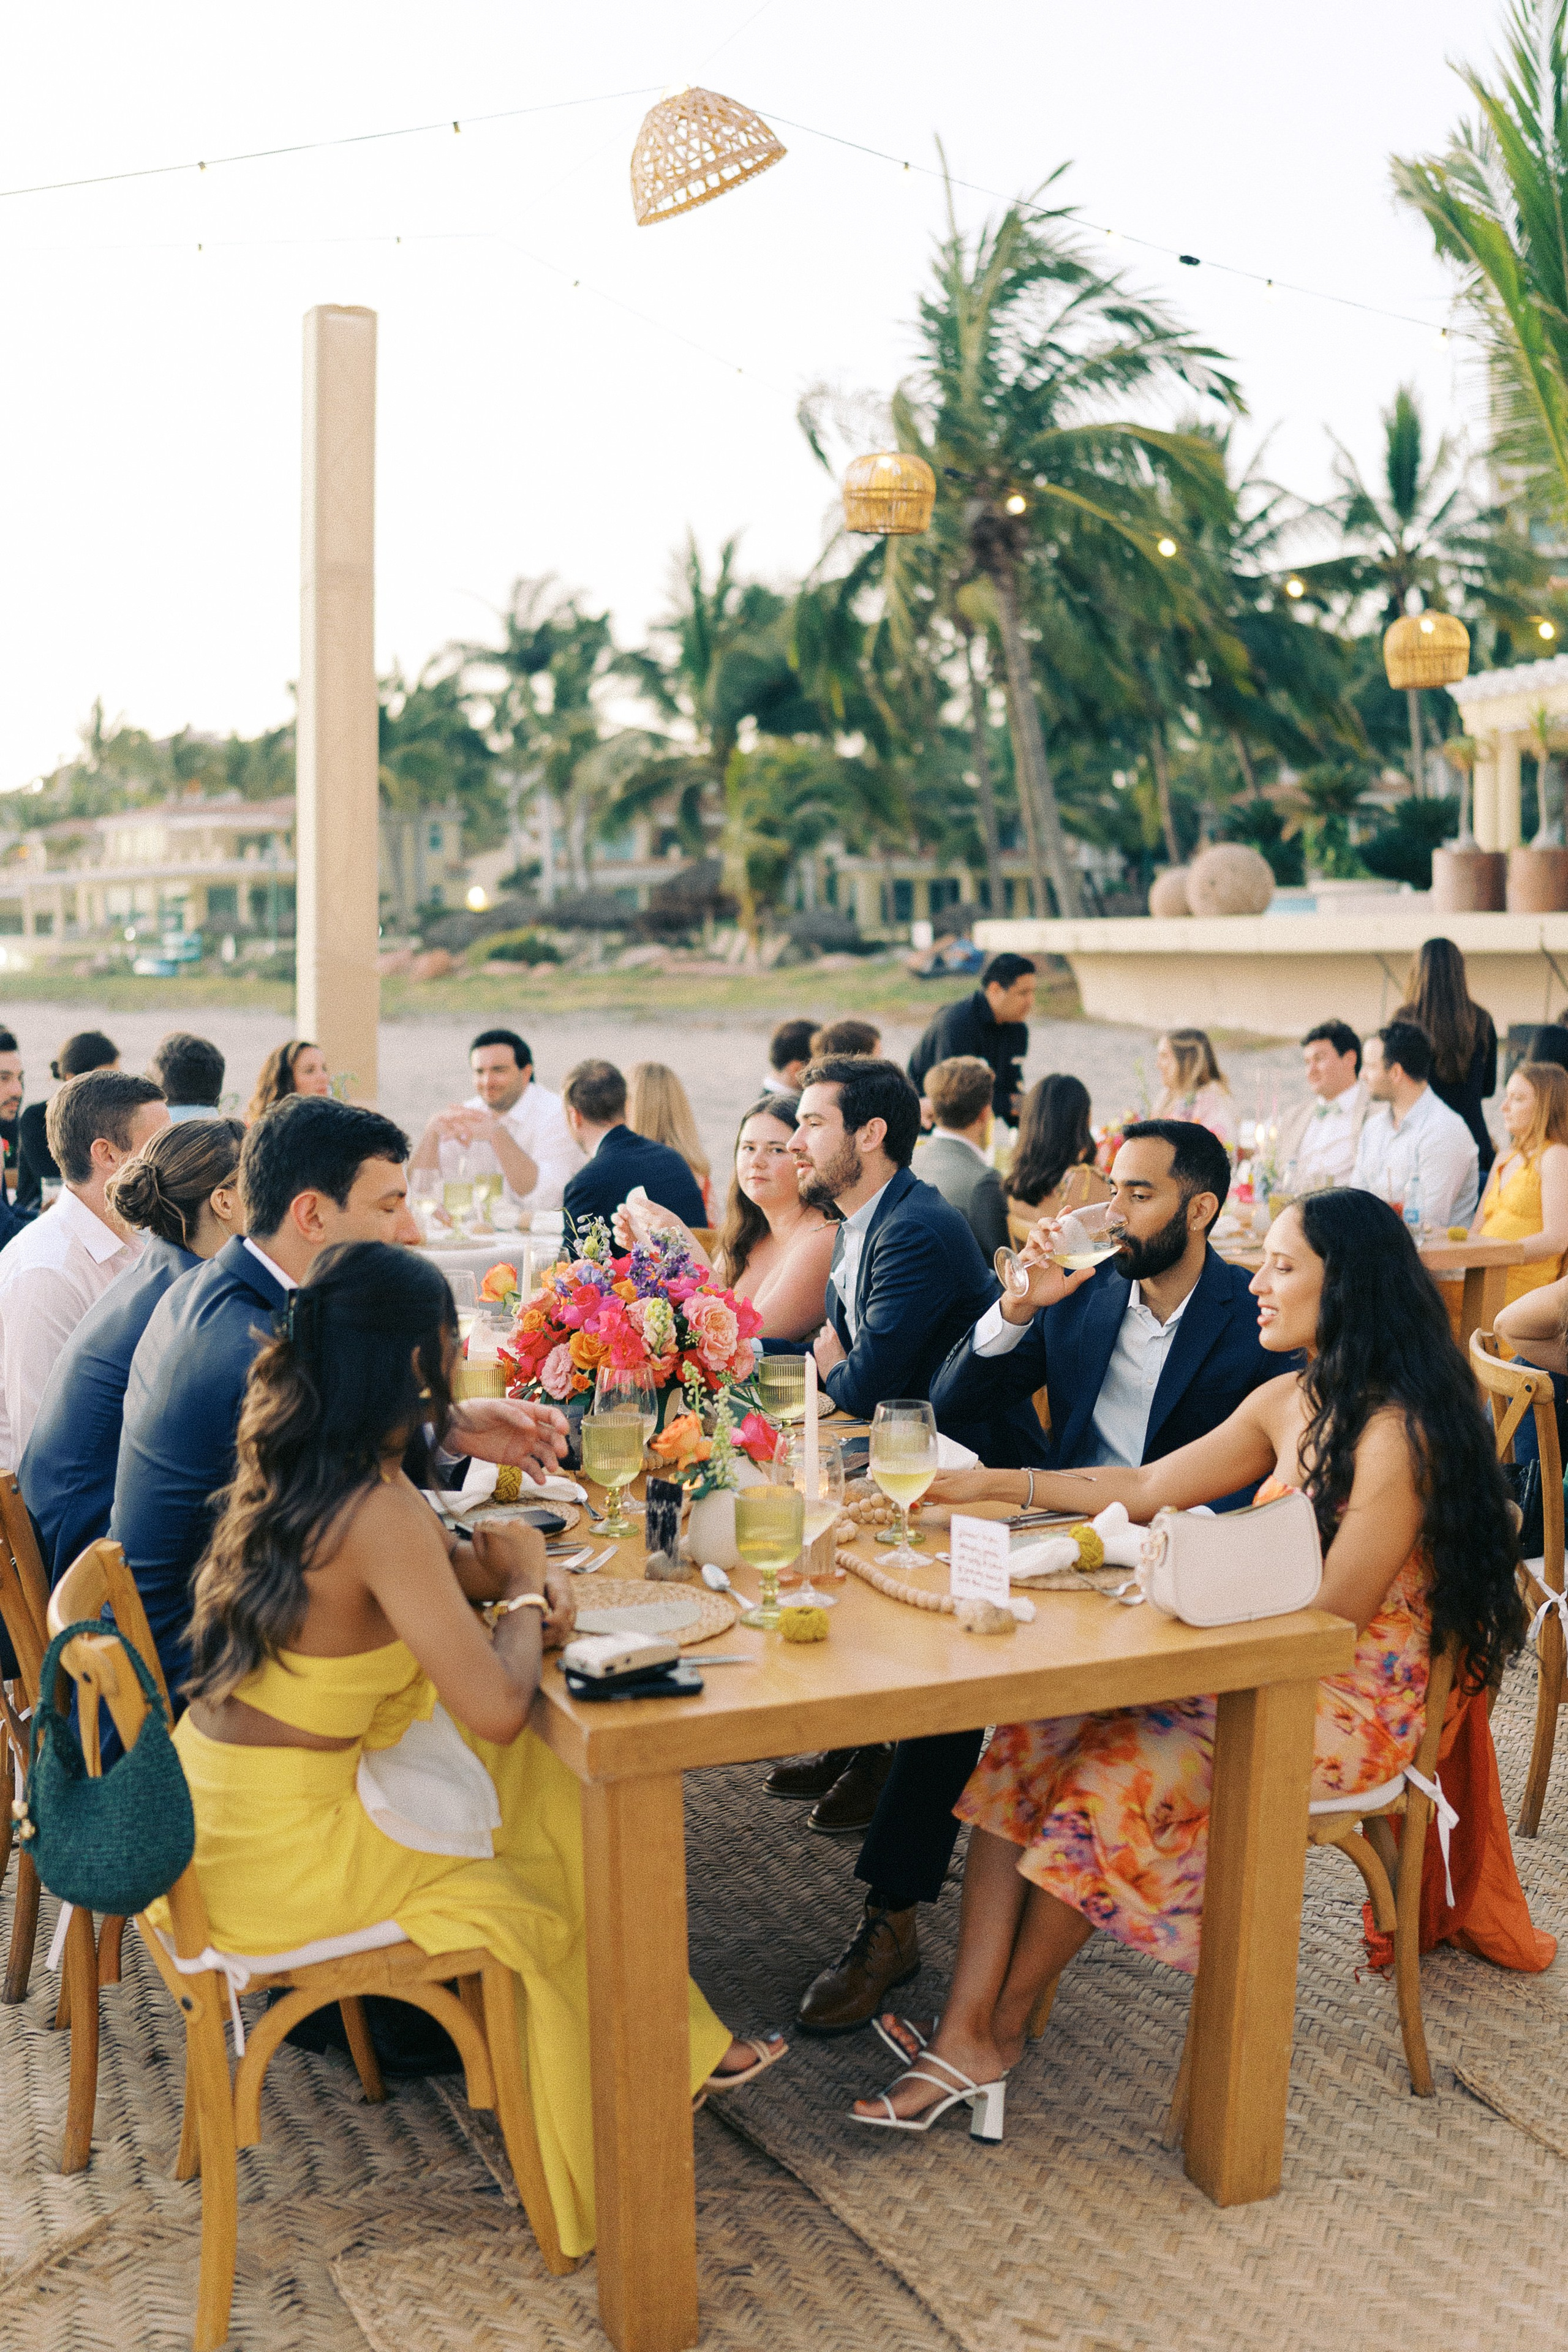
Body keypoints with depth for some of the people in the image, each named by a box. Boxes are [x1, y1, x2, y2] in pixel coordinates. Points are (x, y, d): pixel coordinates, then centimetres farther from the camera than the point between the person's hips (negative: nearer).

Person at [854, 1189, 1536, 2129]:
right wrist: (992, 1484, 10)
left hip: (1354, 1707, -8)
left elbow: (1336, 1613, -19)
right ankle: (964, 2034, -19)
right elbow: (1150, 1488, 13)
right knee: (1030, 1736, -13)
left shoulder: (1400, 1432, -17)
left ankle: (1003, 2023, -4)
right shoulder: (1291, 1401, 10)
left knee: (1117, 1777, -26)